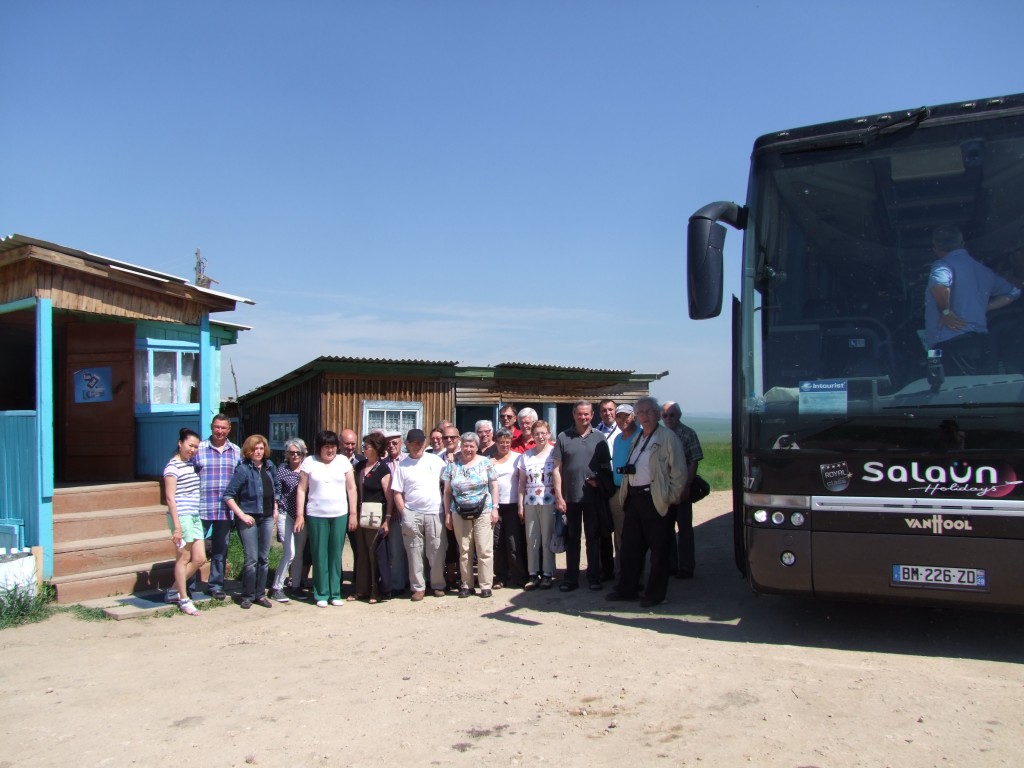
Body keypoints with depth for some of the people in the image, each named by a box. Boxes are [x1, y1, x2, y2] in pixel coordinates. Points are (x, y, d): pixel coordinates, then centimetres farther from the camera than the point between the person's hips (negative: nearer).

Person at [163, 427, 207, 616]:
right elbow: (170, 497, -14)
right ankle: (184, 600, 14)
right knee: (183, 558, 2)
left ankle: (176, 589, 25)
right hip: (182, 516, -8)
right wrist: (177, 526, -18)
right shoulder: (173, 467, -11)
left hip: (194, 516, 8)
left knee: (200, 559, 8)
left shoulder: (190, 464, 13)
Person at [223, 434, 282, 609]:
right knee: (251, 559, -4)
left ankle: (260, 594, 20)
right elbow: (228, 495, -13)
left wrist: (275, 509, 13)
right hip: (249, 519, -5)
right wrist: (241, 515, -16)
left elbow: (276, 487, 20)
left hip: (267, 518, 6)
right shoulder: (243, 469, -12)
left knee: (264, 558, 10)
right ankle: (247, 596, 10)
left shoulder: (269, 466, 5)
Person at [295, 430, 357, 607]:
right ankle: (321, 594, 13)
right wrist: (299, 515, -3)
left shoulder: (343, 461, 4)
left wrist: (353, 513, 2)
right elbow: (301, 490, 1)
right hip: (316, 516, -1)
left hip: (340, 515, 1)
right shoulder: (309, 462, 1)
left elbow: (351, 488, 6)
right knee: (320, 556, 3)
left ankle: (335, 593, 15)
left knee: (336, 555, 6)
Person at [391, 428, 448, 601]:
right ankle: (418, 587, 13)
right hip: (412, 514, 0)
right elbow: (397, 493, 2)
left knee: (437, 551, 3)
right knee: (415, 552, 3)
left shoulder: (435, 460, 5)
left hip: (434, 513, 0)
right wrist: (404, 514, -6)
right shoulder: (402, 465, 3)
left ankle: (438, 584, 17)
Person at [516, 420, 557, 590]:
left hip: (549, 502, -3)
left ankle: (547, 574, 11)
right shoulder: (526, 456, 10)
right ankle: (533, 574, 15)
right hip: (530, 503, 3)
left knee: (547, 539, 1)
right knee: (531, 540, 6)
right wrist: (520, 505, 6)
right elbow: (522, 483, 11)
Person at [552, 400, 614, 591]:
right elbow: (556, 469, 0)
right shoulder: (563, 437, 1)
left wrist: (599, 480, -10)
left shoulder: (599, 437, 4)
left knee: (594, 537, 8)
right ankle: (571, 578, 16)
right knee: (572, 538, 8)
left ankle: (594, 576, 19)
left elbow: (607, 466, 8)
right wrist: (558, 496, -5)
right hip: (570, 497, 0)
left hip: (593, 496, 0)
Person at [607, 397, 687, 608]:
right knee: (630, 546, 13)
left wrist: (671, 497, -11)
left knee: (658, 549, 2)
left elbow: (679, 470, -9)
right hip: (634, 498, 8)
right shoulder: (637, 439, 17)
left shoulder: (667, 437, -6)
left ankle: (655, 594, 12)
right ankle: (627, 589, 23)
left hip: (655, 500, -7)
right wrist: (626, 493, 14)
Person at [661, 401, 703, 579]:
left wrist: (686, 486, -14)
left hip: (681, 488, -4)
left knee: (684, 528, 2)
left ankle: (686, 567, 10)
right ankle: (670, 564, 23)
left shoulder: (688, 434, -4)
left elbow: (694, 462, -7)